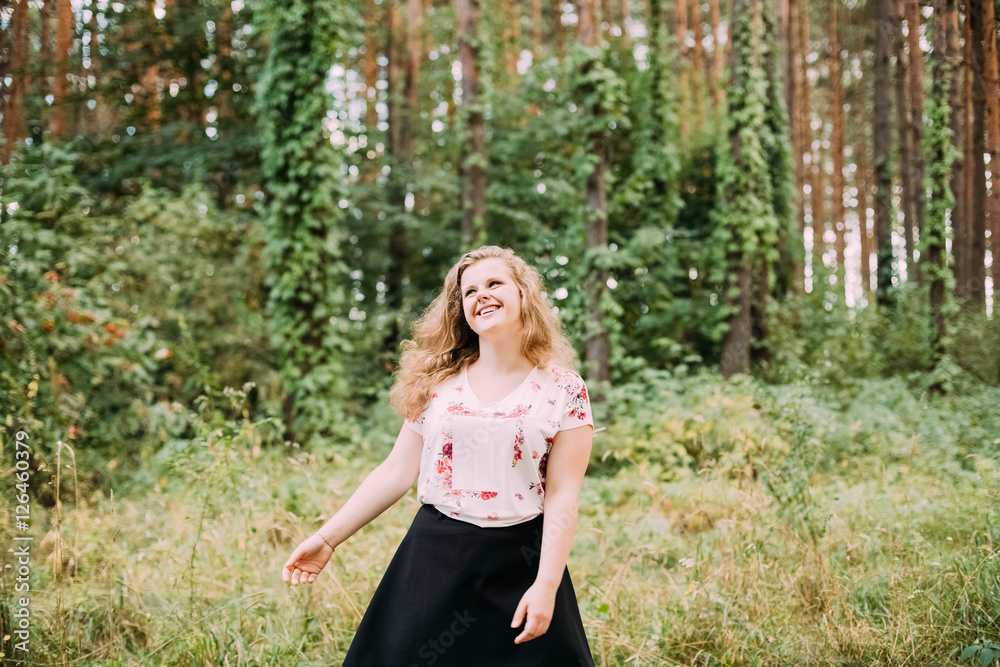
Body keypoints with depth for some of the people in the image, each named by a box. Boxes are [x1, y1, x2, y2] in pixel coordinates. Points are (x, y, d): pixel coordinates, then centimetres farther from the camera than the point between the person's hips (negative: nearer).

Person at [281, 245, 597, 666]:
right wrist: (326, 539, 3)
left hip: (519, 566, -2)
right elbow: (396, 472, 6)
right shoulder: (438, 383, 5)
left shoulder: (563, 391, -3)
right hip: (433, 557, 2)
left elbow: (563, 496, -6)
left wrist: (546, 585, -14)